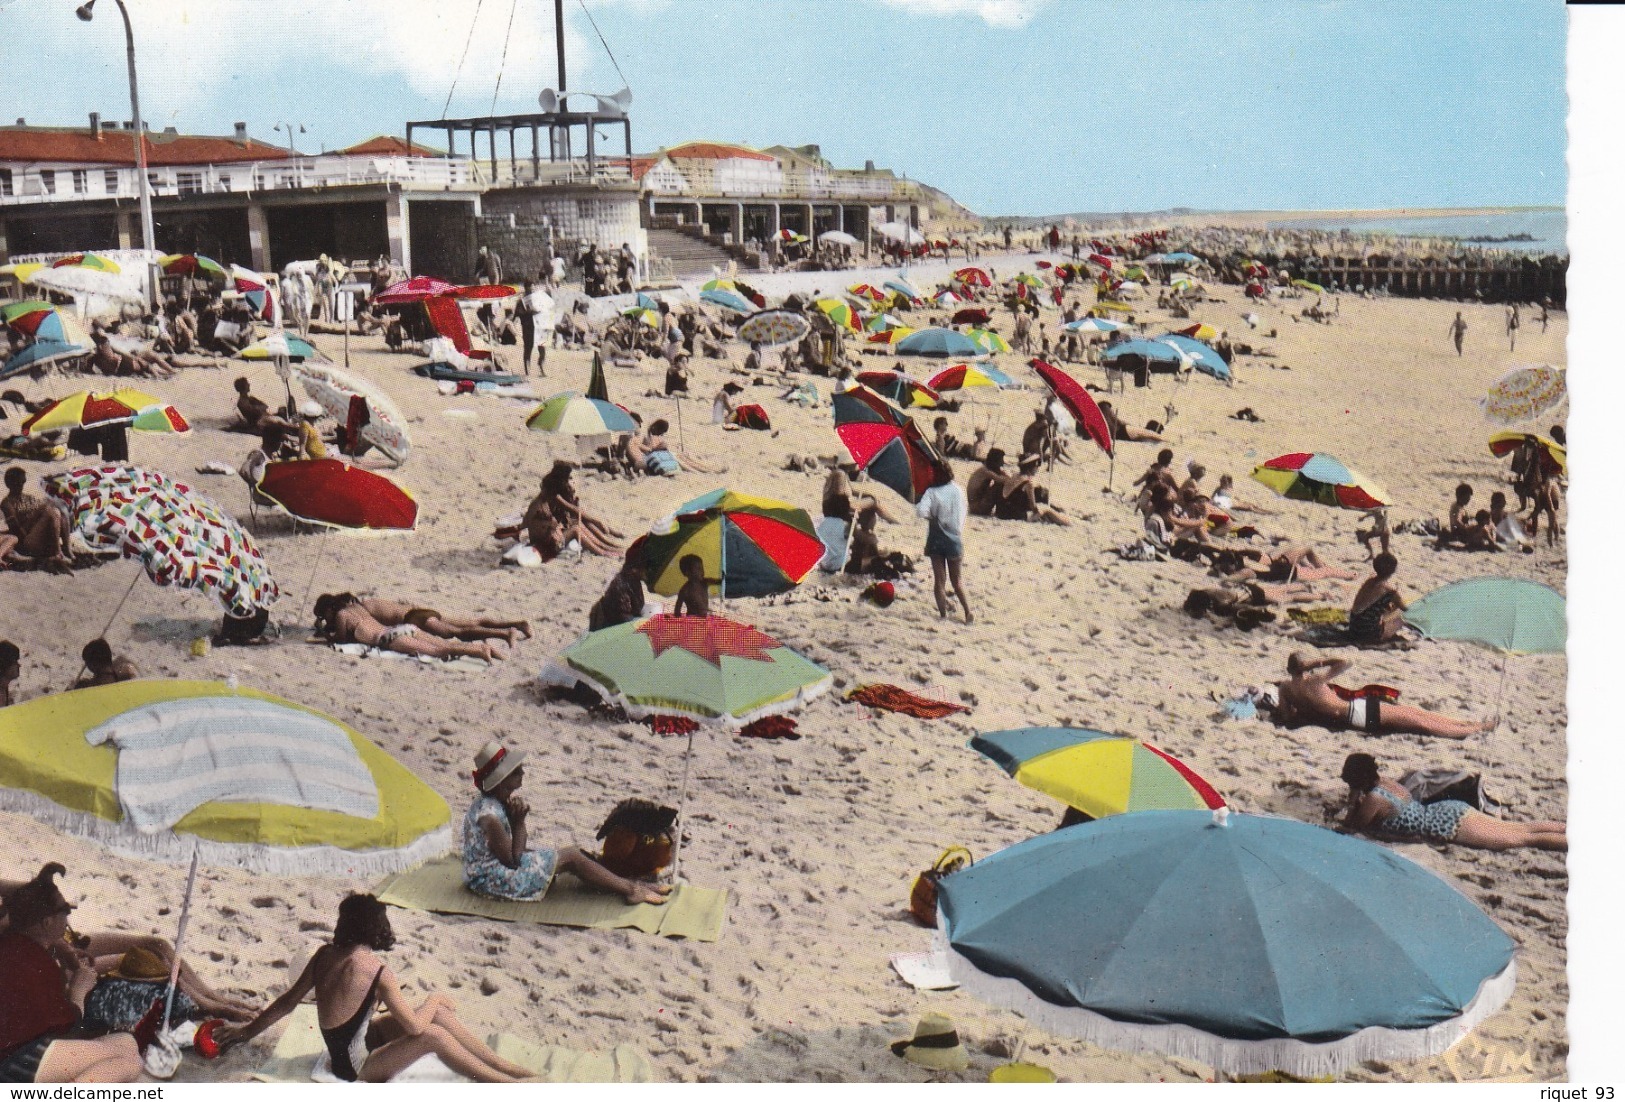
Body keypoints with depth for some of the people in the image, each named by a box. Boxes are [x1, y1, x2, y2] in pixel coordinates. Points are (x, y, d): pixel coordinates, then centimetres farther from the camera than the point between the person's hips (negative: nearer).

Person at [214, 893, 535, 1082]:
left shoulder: (324, 955, -6)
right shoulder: (379, 974, -27)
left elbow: (288, 1001, 2)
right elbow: (415, 1027, -21)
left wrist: (247, 1031, 15)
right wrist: (432, 1001, -1)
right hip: (355, 1068, -8)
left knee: (437, 1011, 1)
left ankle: (507, 1067, 5)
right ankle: (509, 1084, -10)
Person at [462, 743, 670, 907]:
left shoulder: (494, 801, 3)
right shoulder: (490, 815, -28)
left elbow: (518, 848, 4)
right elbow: (512, 860, -22)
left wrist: (517, 816, -13)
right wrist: (519, 821, -20)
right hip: (491, 879, -10)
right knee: (570, 856, -9)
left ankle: (631, 887, 7)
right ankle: (631, 890, -1)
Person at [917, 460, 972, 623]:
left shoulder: (931, 492, -11)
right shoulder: (958, 491, -4)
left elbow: (921, 510, -26)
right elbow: (962, 513, -3)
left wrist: (932, 517, -7)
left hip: (936, 540, -2)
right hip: (955, 538, 2)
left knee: (939, 580, 4)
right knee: (956, 579, 16)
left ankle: (943, 615, 2)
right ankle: (968, 613, 15)